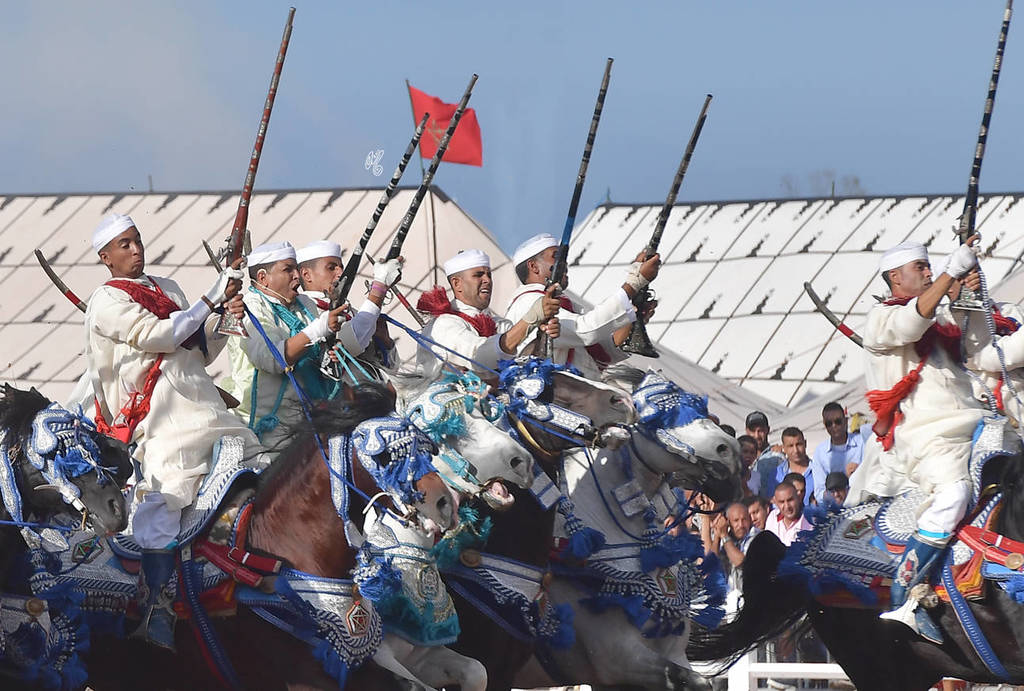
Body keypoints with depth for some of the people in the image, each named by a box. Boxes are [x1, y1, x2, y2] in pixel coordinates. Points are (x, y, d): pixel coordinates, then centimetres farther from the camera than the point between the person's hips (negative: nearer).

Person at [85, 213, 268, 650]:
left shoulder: (166, 289, 24)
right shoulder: (107, 302, 0)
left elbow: (201, 352, 23)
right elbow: (159, 336, -14)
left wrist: (223, 320, 4)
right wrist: (211, 300, -10)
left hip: (202, 404, 9)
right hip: (160, 413, -9)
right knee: (162, 509, -23)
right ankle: (156, 615, -29)